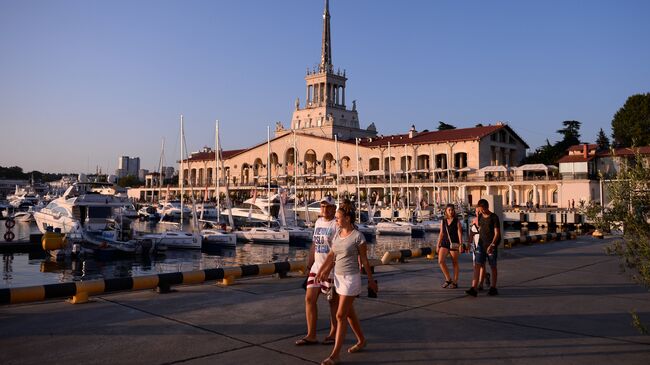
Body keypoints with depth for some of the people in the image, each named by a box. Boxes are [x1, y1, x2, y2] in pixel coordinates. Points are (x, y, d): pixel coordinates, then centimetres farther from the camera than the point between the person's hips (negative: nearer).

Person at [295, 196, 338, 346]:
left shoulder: (337, 225, -13)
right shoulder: (318, 222, 11)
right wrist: (310, 262, 18)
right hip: (316, 268, 7)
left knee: (333, 302, 7)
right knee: (309, 299, 5)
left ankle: (333, 333, 23)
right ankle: (311, 335, 14)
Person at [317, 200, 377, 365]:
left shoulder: (358, 236, -14)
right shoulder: (337, 233, 5)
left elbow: (364, 260, -7)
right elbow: (332, 255, 8)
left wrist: (371, 280, 0)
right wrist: (323, 271, -3)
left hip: (351, 278, -7)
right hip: (339, 277, 7)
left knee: (340, 315, -6)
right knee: (349, 312, 18)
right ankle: (361, 340, 38)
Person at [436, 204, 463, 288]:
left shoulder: (457, 221, -1)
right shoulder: (443, 221, 9)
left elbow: (459, 233, -5)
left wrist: (460, 245, -13)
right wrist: (438, 245, 11)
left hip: (454, 244, -3)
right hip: (444, 243, 3)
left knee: (455, 263, 4)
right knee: (441, 261, -10)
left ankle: (455, 282, 15)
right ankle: (448, 279, 5)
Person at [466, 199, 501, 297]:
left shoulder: (494, 217, -8)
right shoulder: (480, 216, 8)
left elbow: (497, 233, -12)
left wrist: (492, 245, -22)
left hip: (491, 245, -4)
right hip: (481, 244, 4)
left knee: (493, 267, 7)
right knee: (477, 265, -7)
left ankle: (493, 288, 20)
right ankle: (473, 288, -12)